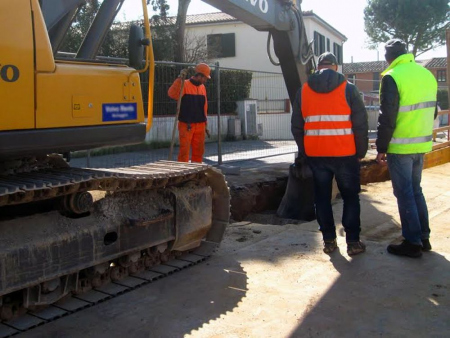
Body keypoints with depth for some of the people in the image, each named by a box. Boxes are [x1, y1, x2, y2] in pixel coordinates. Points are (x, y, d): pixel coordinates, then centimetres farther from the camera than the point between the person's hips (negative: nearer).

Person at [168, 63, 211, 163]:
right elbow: (172, 94, -26)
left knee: (199, 151, 10)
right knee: (184, 150, -5)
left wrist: (205, 124, 19)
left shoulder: (202, 87, 13)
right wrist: (180, 78, -32)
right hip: (186, 125, -6)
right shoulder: (185, 85, -7)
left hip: (200, 125, 6)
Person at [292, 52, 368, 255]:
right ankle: (353, 242, 8)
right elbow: (361, 123, -4)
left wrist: (303, 152, 16)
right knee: (350, 197, 9)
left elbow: (296, 126, 8)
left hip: (315, 154, 2)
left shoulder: (303, 90, 6)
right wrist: (361, 151, 5)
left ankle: (329, 241, 14)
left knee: (322, 197, 11)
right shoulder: (347, 88, -2)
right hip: (345, 154, -2)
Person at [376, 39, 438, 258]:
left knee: (405, 194, 1)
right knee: (416, 191, 18)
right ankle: (423, 238, 23)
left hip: (401, 147, -7)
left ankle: (413, 242, 6)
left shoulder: (392, 77, -13)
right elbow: (432, 112, 16)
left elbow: (387, 118, -16)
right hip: (421, 145, 7)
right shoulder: (427, 75, 10)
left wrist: (381, 148, -9)